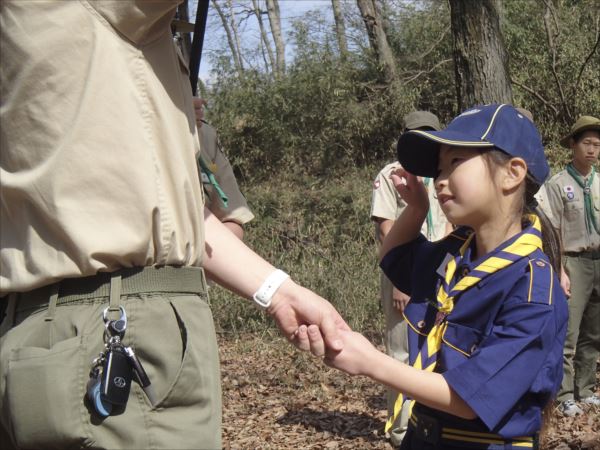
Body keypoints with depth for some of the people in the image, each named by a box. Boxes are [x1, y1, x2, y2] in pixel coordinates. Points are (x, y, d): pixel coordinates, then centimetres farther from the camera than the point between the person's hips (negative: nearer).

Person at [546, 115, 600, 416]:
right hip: (574, 263, -5)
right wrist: (560, 272, -12)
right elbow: (552, 233, -6)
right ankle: (566, 396, 4)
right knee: (568, 335, -5)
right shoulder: (559, 184, -5)